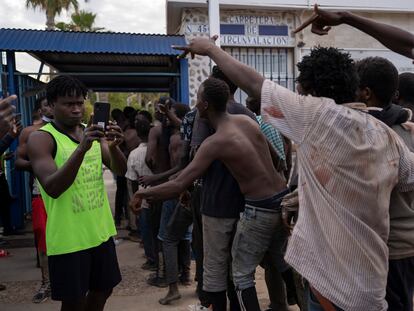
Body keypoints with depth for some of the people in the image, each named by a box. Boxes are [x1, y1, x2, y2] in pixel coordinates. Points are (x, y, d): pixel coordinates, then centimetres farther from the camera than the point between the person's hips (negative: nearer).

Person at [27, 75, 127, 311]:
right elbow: (52, 188, -25)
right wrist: (81, 149, -36)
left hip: (101, 231, 6)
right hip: (69, 238, -5)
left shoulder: (94, 133, 5)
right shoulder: (41, 138, -12)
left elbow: (120, 170, -1)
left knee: (103, 290, 20)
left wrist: (114, 147, -22)